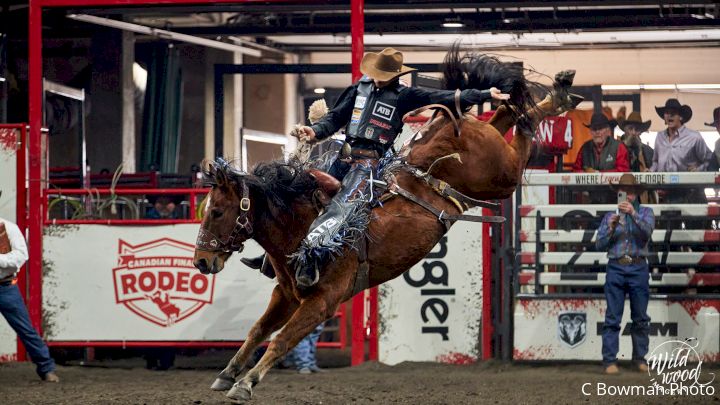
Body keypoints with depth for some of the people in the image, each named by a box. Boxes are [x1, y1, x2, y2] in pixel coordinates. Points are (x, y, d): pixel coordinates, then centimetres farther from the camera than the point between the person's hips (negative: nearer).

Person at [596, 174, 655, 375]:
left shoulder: (645, 212, 12)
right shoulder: (610, 216, 15)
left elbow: (647, 231, -9)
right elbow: (599, 244, 9)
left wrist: (633, 213, -22)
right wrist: (611, 228, -8)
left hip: (638, 269, 0)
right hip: (616, 267, 0)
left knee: (640, 318, 2)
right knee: (612, 318, -5)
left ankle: (640, 358, 10)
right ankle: (610, 360, -7)